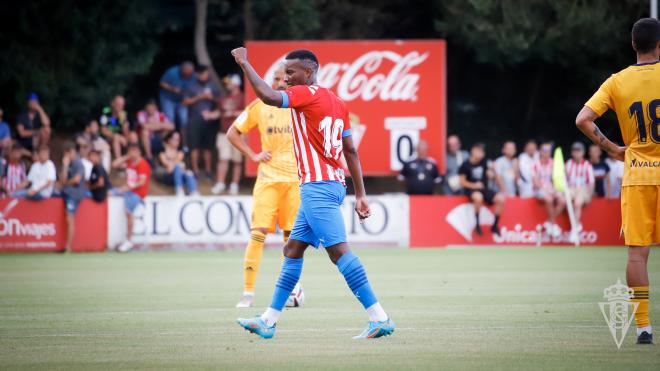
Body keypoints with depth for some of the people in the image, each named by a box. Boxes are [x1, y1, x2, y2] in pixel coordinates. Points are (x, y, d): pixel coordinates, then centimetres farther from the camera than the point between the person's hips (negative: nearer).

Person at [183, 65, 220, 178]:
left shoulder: (213, 87, 11)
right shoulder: (191, 87, 5)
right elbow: (186, 102, 0)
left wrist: (211, 97, -7)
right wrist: (198, 97, -11)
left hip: (209, 120, 2)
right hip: (195, 120, -2)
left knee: (208, 146, 4)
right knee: (195, 146, -3)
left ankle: (208, 169, 11)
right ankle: (195, 170, 1)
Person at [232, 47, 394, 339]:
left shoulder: (307, 94, -9)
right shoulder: (336, 102, 16)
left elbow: (269, 97, -24)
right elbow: (351, 151, 17)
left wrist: (244, 63, -12)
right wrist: (360, 194, 18)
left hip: (317, 185, -10)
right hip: (333, 184, 10)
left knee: (338, 251, -13)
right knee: (293, 249, 14)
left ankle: (379, 319, -17)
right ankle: (268, 321, 19)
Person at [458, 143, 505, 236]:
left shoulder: (483, 162, 7)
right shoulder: (466, 165, -6)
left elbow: (489, 175, 11)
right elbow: (463, 182, -4)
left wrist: (491, 171, -11)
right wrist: (473, 185, -17)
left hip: (484, 188, 5)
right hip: (471, 190, -5)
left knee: (501, 199, -19)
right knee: (478, 197, -42)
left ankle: (495, 225, -4)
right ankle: (477, 224, -22)